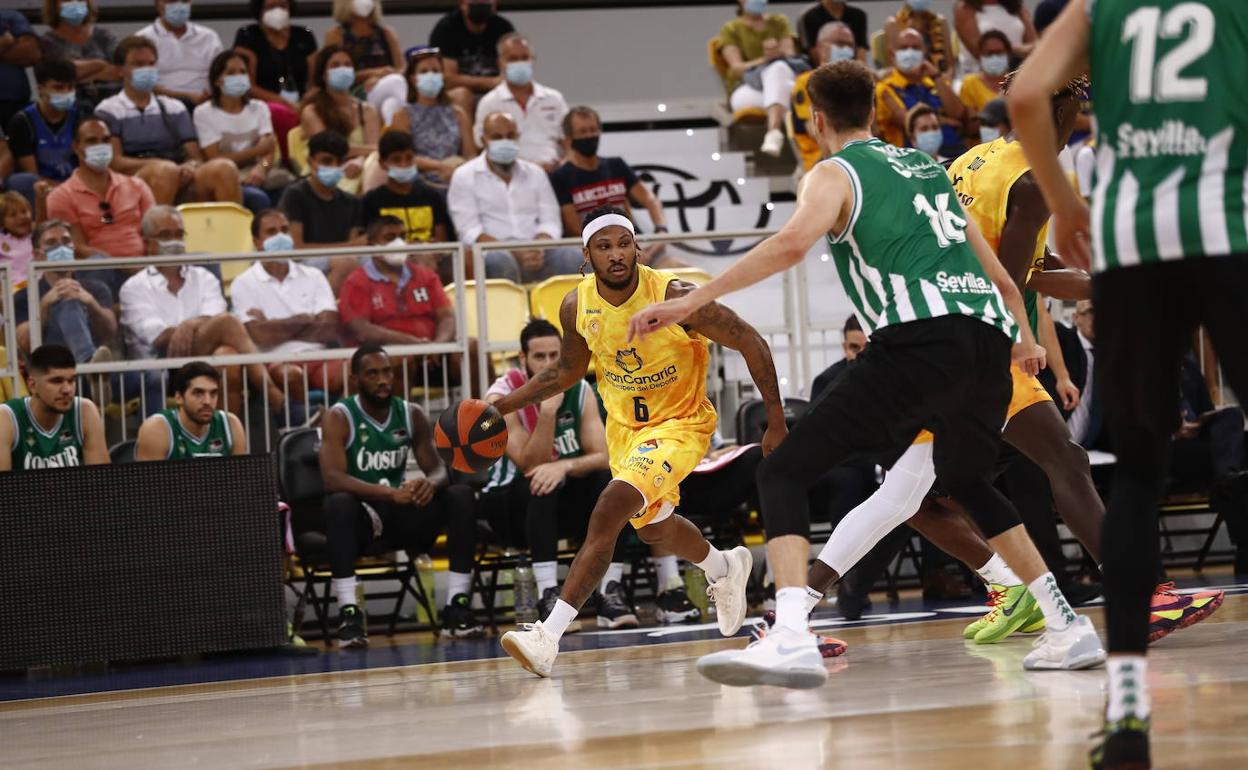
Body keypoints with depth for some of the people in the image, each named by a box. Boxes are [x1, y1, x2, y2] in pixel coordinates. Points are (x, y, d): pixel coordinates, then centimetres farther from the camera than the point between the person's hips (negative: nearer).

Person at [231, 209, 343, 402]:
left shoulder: (313, 277, 19)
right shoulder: (244, 284, 10)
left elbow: (332, 330, 5)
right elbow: (258, 335, -5)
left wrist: (276, 328, 1)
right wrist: (304, 321, 7)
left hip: (318, 357, 2)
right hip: (276, 362, -2)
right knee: (291, 375, -39)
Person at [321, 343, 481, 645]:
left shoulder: (412, 415, 4)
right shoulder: (339, 418, -10)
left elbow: (438, 468, 1)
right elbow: (332, 479, -24)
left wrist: (430, 483, -27)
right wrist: (391, 493, -38)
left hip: (402, 511, 4)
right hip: (360, 512, -4)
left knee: (460, 496, -18)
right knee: (339, 503, -38)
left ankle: (457, 606, -20)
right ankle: (348, 612, -38)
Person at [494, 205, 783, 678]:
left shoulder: (675, 297, -27)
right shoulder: (577, 307, -12)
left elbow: (751, 344, -17)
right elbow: (567, 373, 8)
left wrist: (776, 422, -16)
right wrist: (503, 405, -3)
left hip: (680, 422, -7)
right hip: (623, 424, 7)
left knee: (609, 512, -26)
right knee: (652, 527, 26)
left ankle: (550, 634, -28)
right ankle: (725, 569, 60)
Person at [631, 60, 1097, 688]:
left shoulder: (833, 174, 11)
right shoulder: (927, 167, 30)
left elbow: (793, 242, -12)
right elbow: (997, 272, 39)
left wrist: (692, 300, -12)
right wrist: (1024, 339, 57)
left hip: (919, 341, -7)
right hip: (989, 339, 7)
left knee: (784, 472, -4)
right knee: (966, 480, 34)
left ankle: (791, 637, -26)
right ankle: (1068, 626, 30)